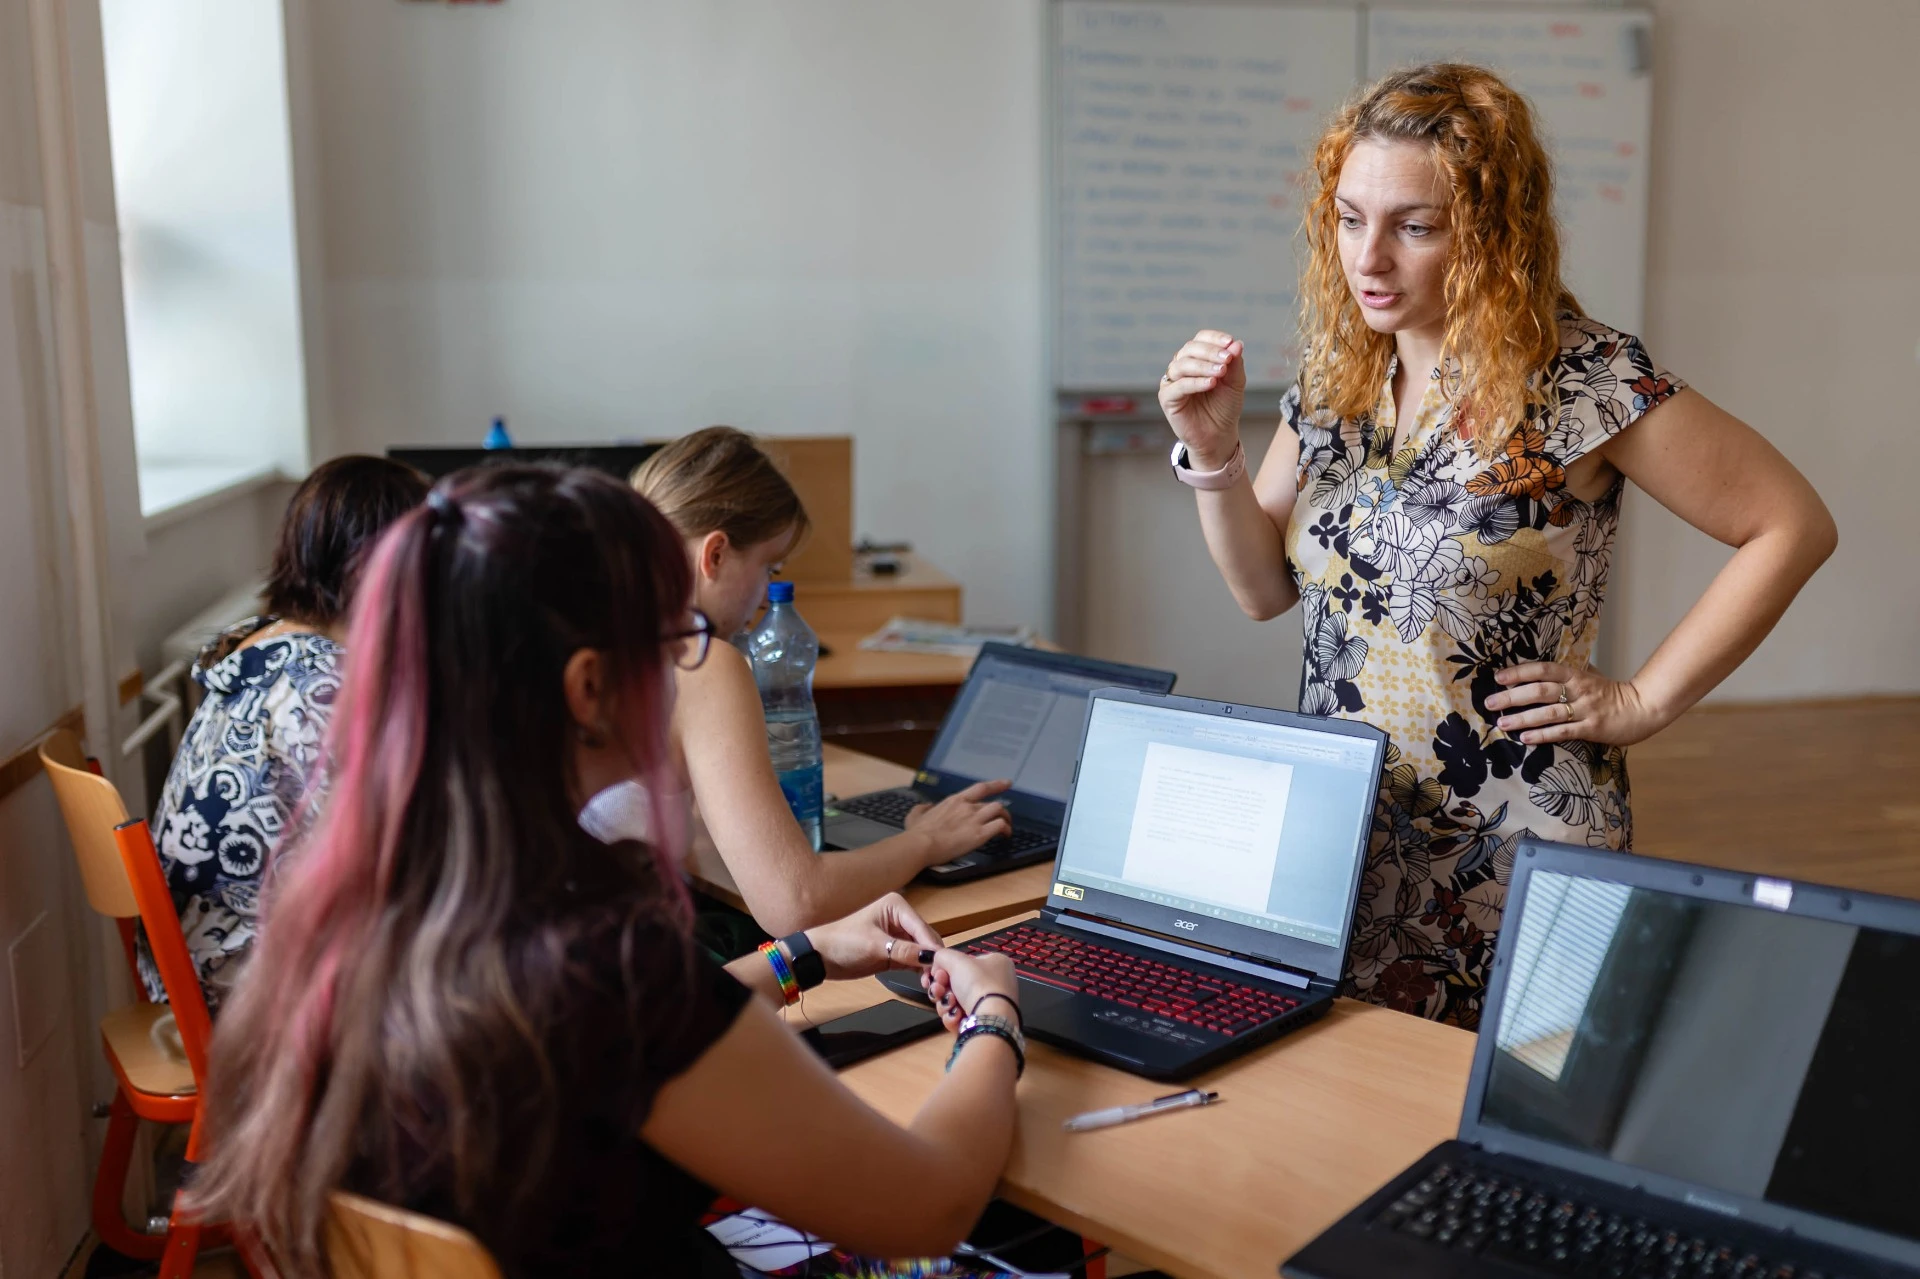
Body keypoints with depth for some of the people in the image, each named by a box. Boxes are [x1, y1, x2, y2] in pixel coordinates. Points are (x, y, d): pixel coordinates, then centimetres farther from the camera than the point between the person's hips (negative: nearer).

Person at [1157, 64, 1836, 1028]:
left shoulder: (1582, 381, -14)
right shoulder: (1337, 374, 3)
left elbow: (1793, 526, -9)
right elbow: (1265, 588, 7)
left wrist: (1641, 702, -11)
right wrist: (1211, 451, -8)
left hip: (1513, 867, -5)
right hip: (1339, 843, 5)